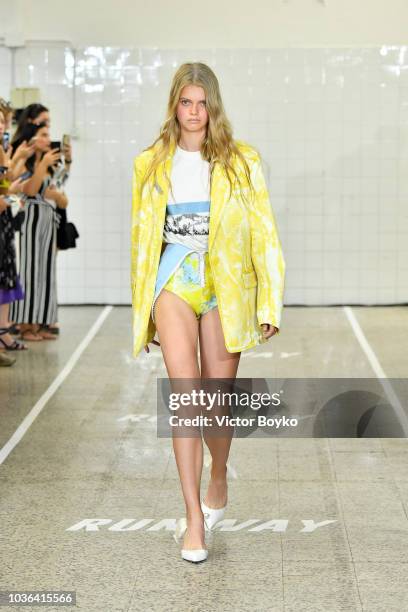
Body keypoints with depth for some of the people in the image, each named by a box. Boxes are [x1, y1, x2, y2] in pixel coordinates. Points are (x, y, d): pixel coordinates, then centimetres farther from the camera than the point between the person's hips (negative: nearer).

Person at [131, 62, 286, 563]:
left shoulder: (241, 162, 2)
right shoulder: (151, 164, 8)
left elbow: (264, 233, 0)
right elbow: (141, 237, 13)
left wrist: (269, 304, -6)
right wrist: (141, 308, 13)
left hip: (226, 286, 0)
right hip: (174, 282, 0)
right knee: (185, 393, -12)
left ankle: (218, 483, 36)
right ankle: (194, 518, -10)